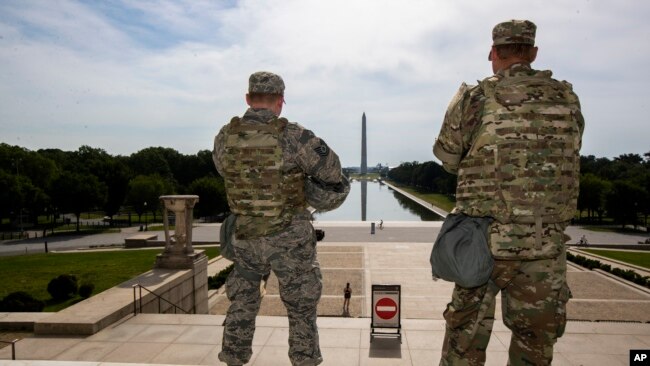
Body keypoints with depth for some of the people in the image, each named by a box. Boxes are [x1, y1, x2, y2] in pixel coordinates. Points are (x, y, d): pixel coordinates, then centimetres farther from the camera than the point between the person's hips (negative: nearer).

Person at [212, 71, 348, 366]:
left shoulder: (225, 137, -4)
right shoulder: (292, 136, -15)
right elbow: (330, 168, -3)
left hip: (245, 238, 4)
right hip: (289, 238, -3)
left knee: (242, 304, 22)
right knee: (301, 309, 13)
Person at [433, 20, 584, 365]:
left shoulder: (474, 98, -5)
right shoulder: (567, 99, 2)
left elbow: (448, 158, 4)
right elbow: (568, 159, 12)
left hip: (483, 241, -1)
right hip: (545, 246, 2)